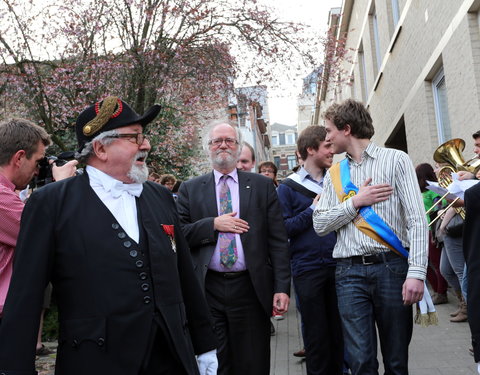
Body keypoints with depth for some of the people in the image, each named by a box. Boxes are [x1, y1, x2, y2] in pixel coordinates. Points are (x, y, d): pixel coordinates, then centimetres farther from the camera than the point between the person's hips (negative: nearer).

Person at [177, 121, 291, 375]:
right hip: (207, 290, 1)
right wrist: (213, 224, -11)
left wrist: (282, 287, -5)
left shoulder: (263, 186, 6)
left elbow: (278, 240, 1)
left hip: (250, 288, 0)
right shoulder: (190, 189, 8)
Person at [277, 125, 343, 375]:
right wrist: (313, 210, -15)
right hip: (307, 268, -4)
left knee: (339, 329, 11)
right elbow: (283, 229, -10)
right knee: (316, 333, 7)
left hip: (337, 265, 4)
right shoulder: (288, 187, -2)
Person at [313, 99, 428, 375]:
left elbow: (417, 220, -6)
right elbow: (320, 225, 8)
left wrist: (416, 272, -15)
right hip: (350, 271, 3)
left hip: (391, 266, -2)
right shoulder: (335, 174, 14)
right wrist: (355, 202, -5)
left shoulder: (395, 160, 2)